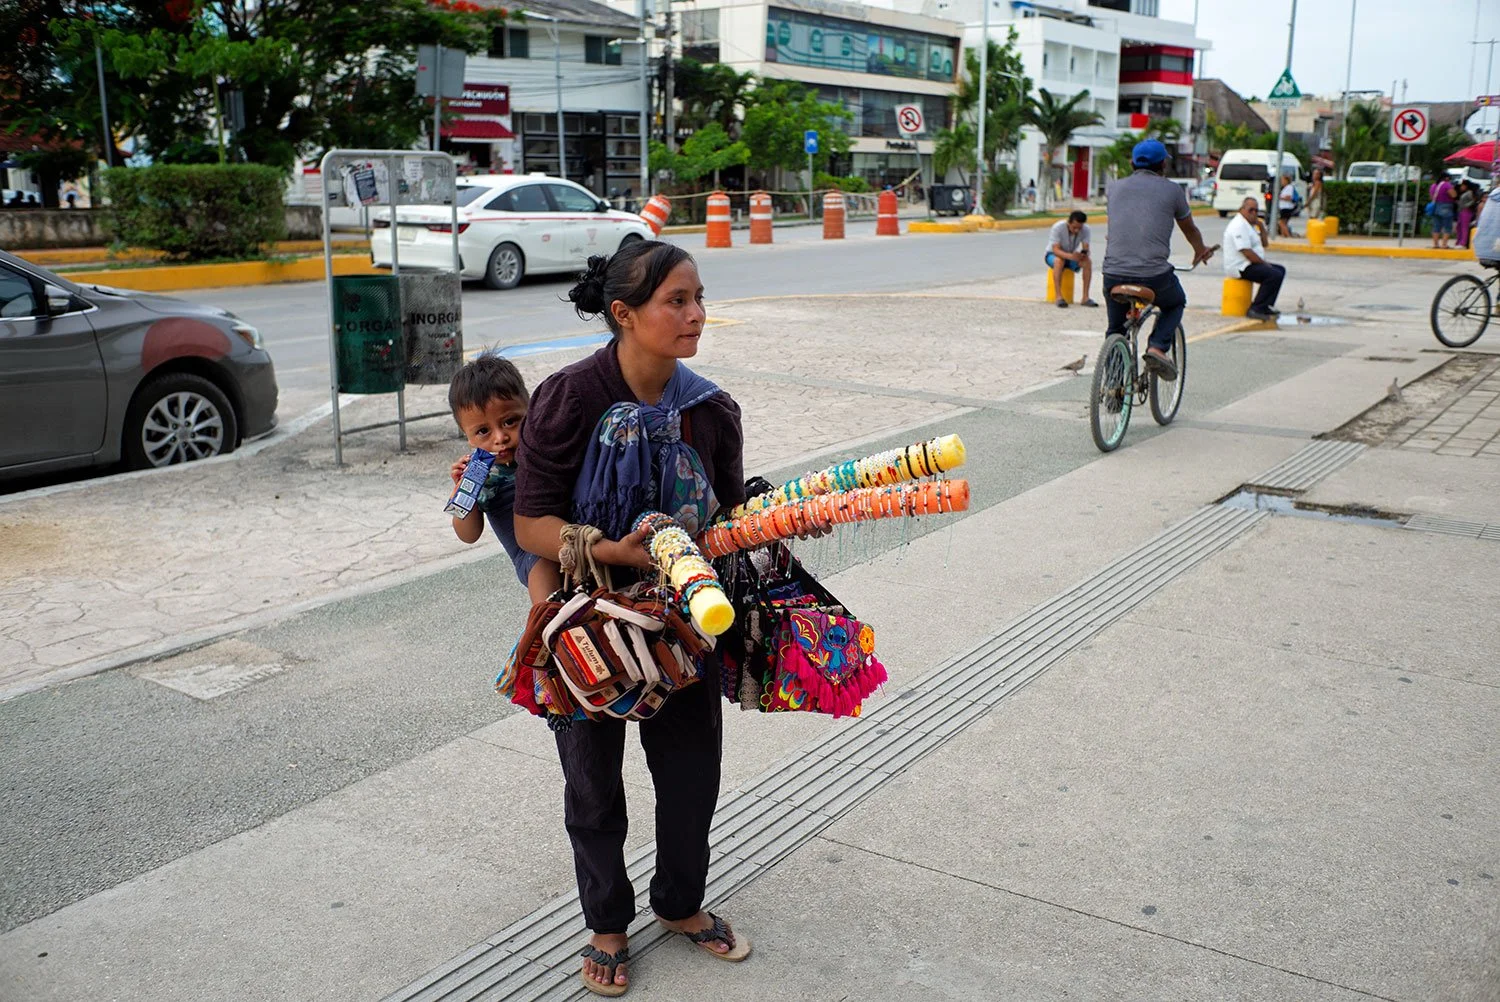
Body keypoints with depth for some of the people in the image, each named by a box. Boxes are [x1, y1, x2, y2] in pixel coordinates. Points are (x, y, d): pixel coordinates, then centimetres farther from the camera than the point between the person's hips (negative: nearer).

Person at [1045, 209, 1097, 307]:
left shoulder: (1085, 229, -16)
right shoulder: (1058, 227, -27)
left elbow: (1086, 248, -16)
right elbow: (1056, 250, -31)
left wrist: (1084, 253, -42)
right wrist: (1070, 256, -49)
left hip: (1072, 256, 4)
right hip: (1053, 255, -3)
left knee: (1087, 262, -26)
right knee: (1059, 260, -39)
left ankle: (1085, 297, -25)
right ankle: (1059, 297, -40)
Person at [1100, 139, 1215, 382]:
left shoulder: (1115, 187, 14)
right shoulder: (1172, 190, 8)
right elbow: (1190, 230, 24)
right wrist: (1201, 252, 46)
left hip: (1114, 274, 2)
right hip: (1154, 275, -2)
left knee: (1116, 330, 23)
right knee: (1175, 304, 29)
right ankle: (1158, 347, 6)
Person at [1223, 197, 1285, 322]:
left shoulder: (1249, 225, 19)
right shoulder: (1239, 225, -16)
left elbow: (1264, 244, 21)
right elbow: (1246, 252, -24)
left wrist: (1261, 226, 7)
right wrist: (1264, 263, -14)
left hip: (1248, 264, 11)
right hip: (1240, 267, -11)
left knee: (1281, 270, 15)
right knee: (1275, 275, -24)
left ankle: (1266, 306, 6)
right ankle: (1256, 310, -23)